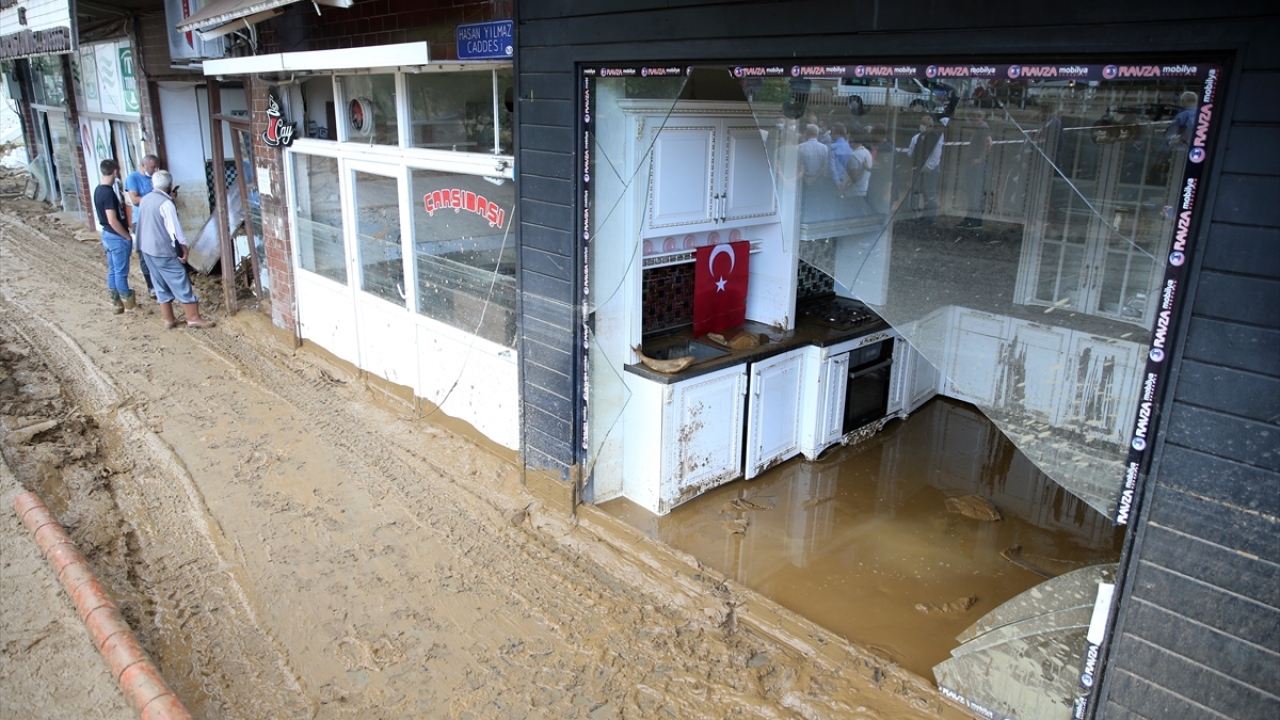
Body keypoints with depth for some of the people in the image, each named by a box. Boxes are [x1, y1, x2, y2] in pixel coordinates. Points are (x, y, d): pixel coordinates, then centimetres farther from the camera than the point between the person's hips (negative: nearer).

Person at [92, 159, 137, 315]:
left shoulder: (98, 190, 7)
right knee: (121, 272, -1)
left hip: (107, 235, 10)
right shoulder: (108, 192, -22)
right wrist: (128, 236, -14)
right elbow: (113, 221, -24)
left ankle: (117, 303, 21)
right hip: (117, 237, -10)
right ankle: (130, 305, 7)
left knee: (112, 271, 14)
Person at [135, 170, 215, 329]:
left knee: (161, 286, 13)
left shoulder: (145, 199, 9)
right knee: (181, 284, -2)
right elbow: (174, 229, -17)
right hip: (163, 251, -8)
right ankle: (193, 318, 1)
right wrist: (184, 249, -10)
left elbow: (146, 224, 18)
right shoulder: (165, 203, -17)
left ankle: (168, 319, 17)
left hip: (147, 249, 8)